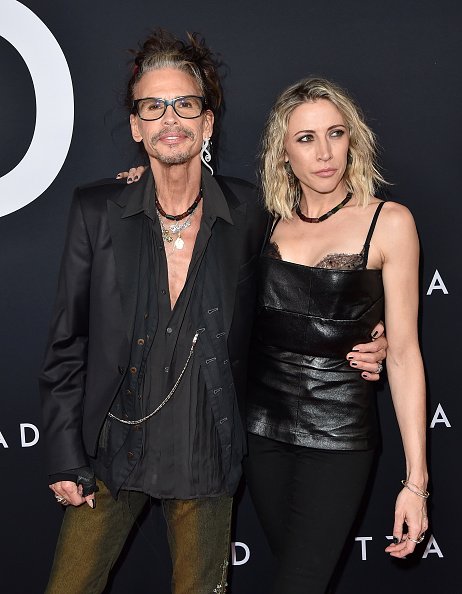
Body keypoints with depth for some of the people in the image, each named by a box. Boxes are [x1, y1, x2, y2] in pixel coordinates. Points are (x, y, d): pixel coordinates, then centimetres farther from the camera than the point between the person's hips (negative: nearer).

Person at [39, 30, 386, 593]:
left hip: (206, 458, 0)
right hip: (112, 453, 0)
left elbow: (261, 322, 8)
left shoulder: (248, 214, -6)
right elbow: (67, 344, -2)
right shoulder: (97, 210, -7)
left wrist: (349, 354, -9)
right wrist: (66, 459, -3)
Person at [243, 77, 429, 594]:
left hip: (336, 433, -3)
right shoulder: (268, 220, 3)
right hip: (262, 422, 4)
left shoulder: (387, 222, -7)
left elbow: (403, 352, -8)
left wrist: (415, 480, -10)